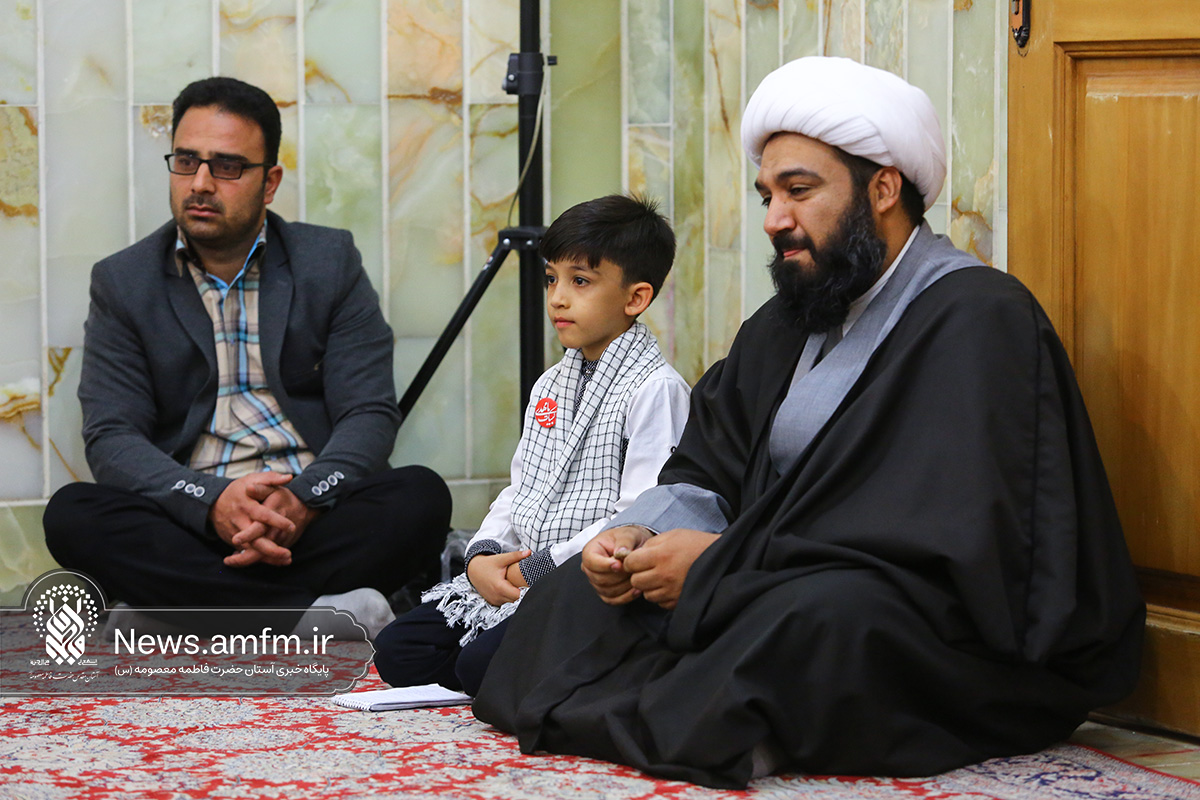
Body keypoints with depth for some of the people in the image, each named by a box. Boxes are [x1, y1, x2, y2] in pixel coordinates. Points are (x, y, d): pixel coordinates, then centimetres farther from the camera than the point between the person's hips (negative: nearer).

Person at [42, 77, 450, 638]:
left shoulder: (331, 261, 9)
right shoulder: (122, 282, 8)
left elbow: (370, 414, 1)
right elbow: (112, 438, -2)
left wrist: (304, 499, -21)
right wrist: (212, 502, -23)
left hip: (310, 513, 0)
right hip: (190, 522, 0)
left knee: (422, 497, -27)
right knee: (72, 515, -29)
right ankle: (324, 617, -35)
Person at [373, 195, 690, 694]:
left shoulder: (654, 389, -11)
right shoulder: (550, 386, 18)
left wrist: (539, 569, -16)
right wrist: (482, 556, 0)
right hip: (512, 575, 9)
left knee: (485, 663, -28)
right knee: (396, 651, -1)